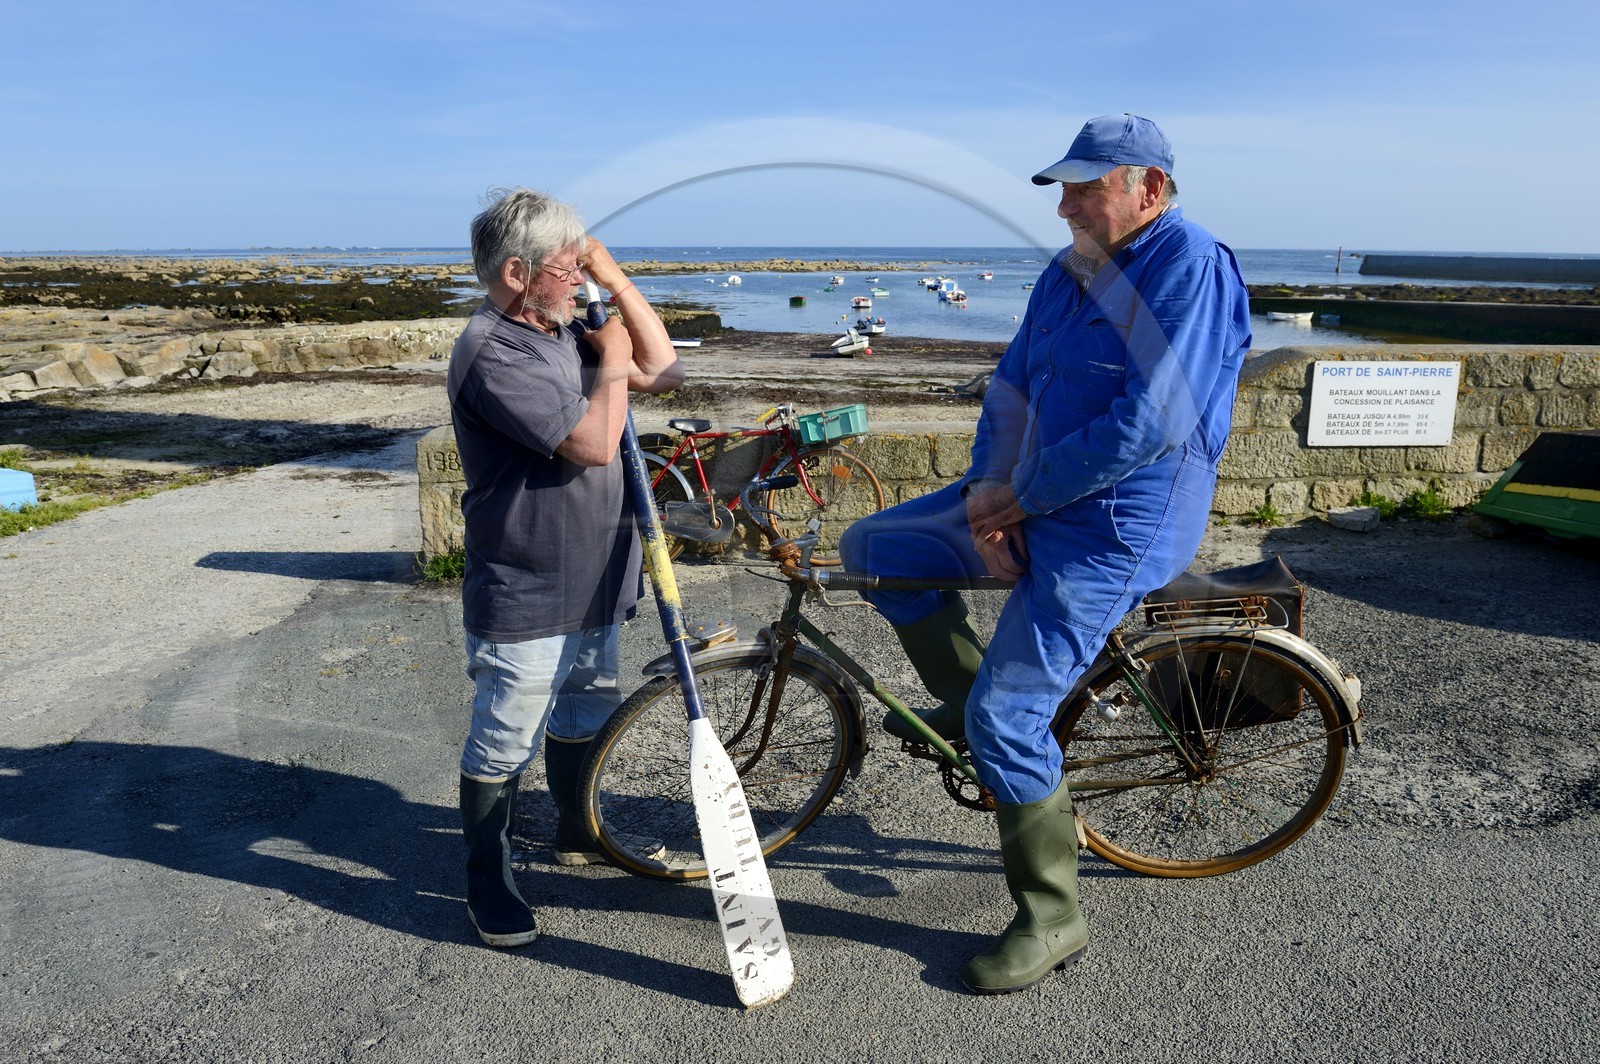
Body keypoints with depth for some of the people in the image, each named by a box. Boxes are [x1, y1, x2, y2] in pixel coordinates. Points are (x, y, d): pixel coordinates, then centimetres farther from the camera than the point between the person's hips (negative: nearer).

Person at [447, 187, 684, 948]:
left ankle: (576, 834, 47)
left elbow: (664, 371, 8)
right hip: (524, 598, -9)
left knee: (584, 717, 25)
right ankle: (487, 882, 24)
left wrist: (617, 280, 1)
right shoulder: (492, 353, -21)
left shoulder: (564, 334, 8)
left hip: (590, 585, 9)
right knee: (504, 744, 6)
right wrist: (613, 363, -10)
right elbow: (593, 442, -28)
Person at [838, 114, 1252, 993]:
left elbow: (1147, 426, -26)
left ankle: (1052, 919, 11)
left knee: (1006, 721, -10)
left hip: (1110, 532, -9)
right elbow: (1013, 383, 10)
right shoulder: (1071, 269, 10)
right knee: (872, 548, 4)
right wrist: (988, 487, -7)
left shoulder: (1190, 267, -17)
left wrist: (1017, 498, -18)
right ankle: (963, 696, 21)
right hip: (1033, 500, 9)